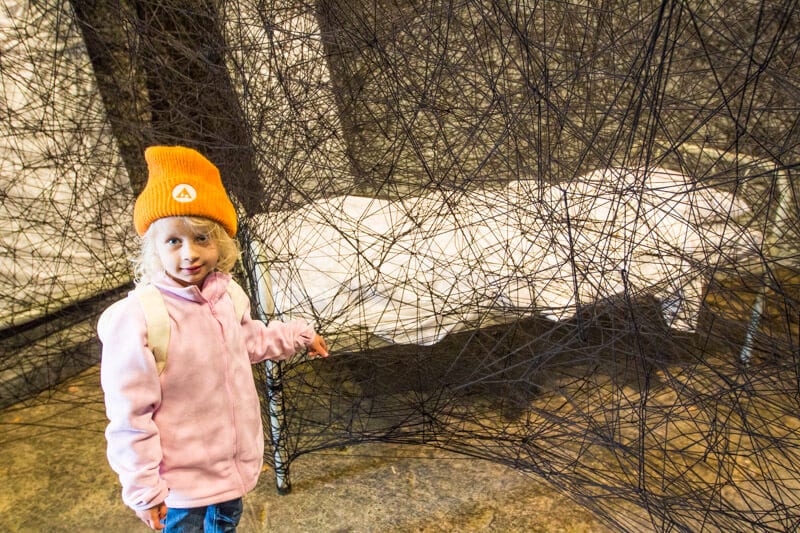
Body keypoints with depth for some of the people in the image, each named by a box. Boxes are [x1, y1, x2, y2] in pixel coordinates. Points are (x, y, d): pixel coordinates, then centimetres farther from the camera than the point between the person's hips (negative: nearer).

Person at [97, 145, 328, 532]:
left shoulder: (225, 295, -7)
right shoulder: (138, 317, -28)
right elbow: (129, 416, -22)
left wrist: (299, 336, 27)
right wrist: (143, 489, -16)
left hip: (234, 465, 7)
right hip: (182, 482, -6)